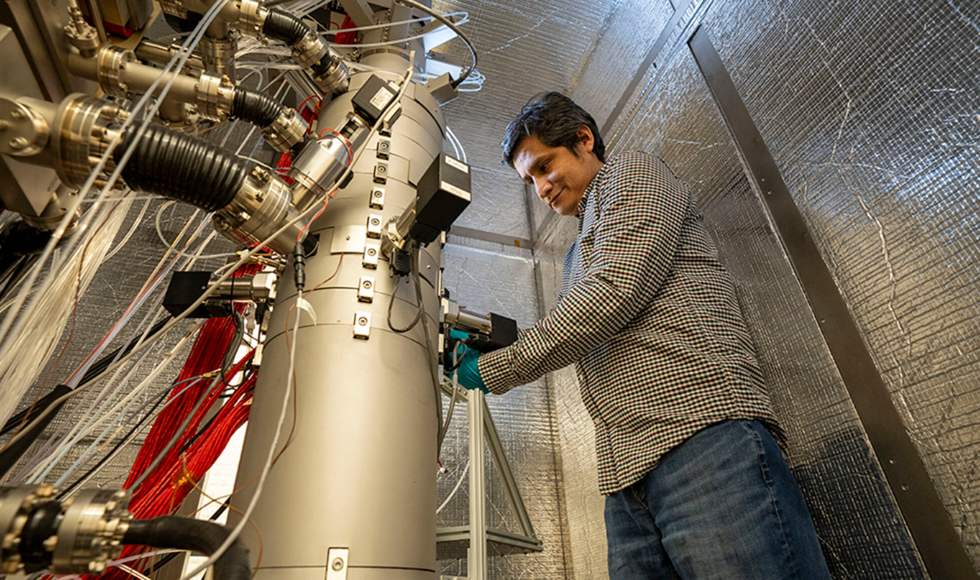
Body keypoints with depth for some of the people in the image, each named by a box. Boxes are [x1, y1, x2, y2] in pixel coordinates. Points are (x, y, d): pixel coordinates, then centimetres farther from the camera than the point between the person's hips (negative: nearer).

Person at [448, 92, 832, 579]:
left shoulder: (633, 173, 7)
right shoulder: (579, 254, 32)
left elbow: (615, 293, -11)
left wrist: (497, 369, -5)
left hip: (701, 432, -7)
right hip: (628, 472, 8)